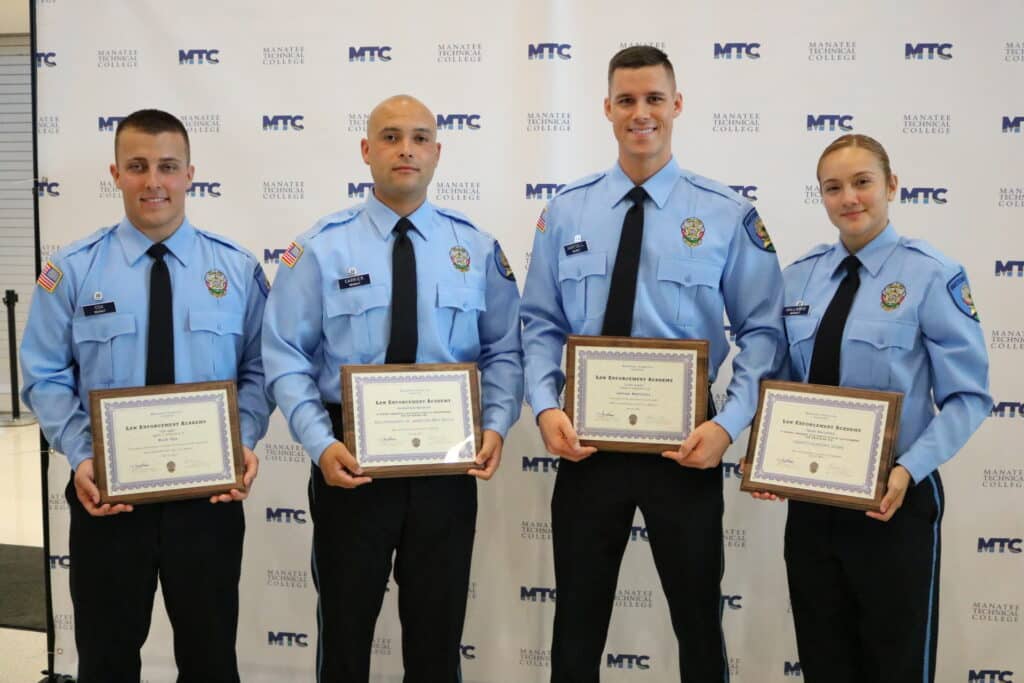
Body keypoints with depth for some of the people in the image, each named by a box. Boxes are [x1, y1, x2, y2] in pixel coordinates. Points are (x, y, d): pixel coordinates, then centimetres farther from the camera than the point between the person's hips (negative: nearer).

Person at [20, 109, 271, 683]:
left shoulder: (237, 268, 1)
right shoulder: (72, 270, -2)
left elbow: (259, 370, 2)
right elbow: (46, 377, -1)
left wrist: (244, 441, -14)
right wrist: (80, 456, -15)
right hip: (106, 490, 0)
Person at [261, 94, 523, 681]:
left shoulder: (477, 248, 3)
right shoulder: (322, 247, -3)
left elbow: (504, 351, 4)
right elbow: (287, 357, -5)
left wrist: (496, 425, -12)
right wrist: (320, 443, -17)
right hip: (350, 461, -1)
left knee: (438, 630, 15)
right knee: (346, 625, 14)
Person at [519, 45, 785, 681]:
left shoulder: (727, 215, -4)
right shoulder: (565, 211, 3)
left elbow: (762, 330, -4)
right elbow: (541, 324, 4)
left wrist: (730, 424, -16)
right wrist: (546, 406, -11)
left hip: (685, 444, -1)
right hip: (586, 440, 2)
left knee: (699, 621, 16)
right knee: (577, 624, 15)